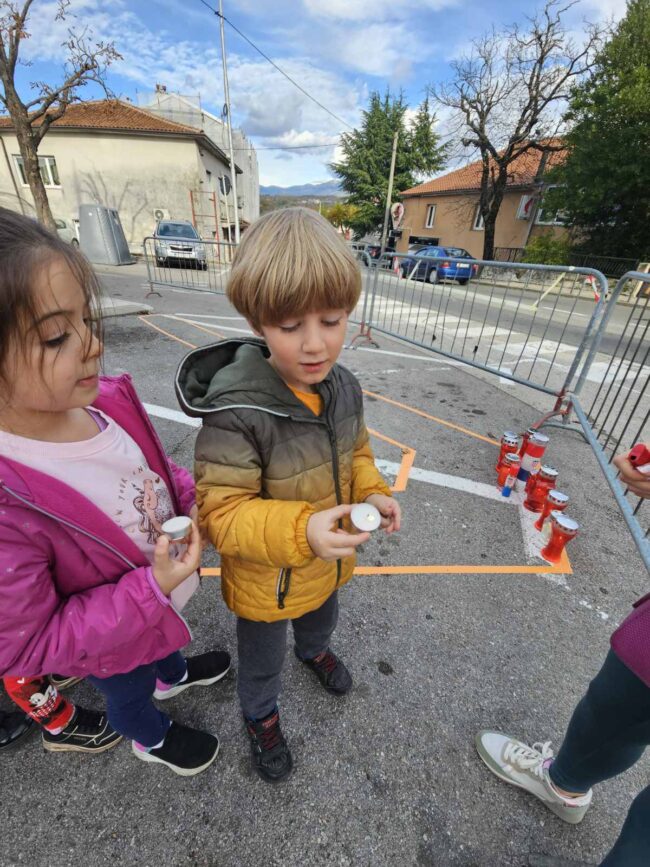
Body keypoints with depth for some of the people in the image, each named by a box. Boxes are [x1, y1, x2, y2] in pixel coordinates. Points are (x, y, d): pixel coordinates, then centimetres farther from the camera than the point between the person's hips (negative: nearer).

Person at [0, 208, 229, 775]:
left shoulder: (105, 400, -23)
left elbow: (155, 467, -3)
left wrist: (195, 500, -20)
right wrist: (152, 587, -35)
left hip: (161, 592, 5)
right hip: (113, 646, -4)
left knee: (168, 641, 39)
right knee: (130, 693, 32)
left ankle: (173, 675, 74)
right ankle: (153, 739, 67)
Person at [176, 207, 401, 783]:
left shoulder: (345, 387, -14)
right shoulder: (235, 413, -35)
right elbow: (222, 513, -29)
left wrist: (373, 493, -16)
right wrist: (300, 530, -43)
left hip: (329, 561, 5)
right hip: (266, 581, -5)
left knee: (323, 620, 38)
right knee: (263, 660, 28)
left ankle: (315, 650, 76)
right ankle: (261, 714, 64)